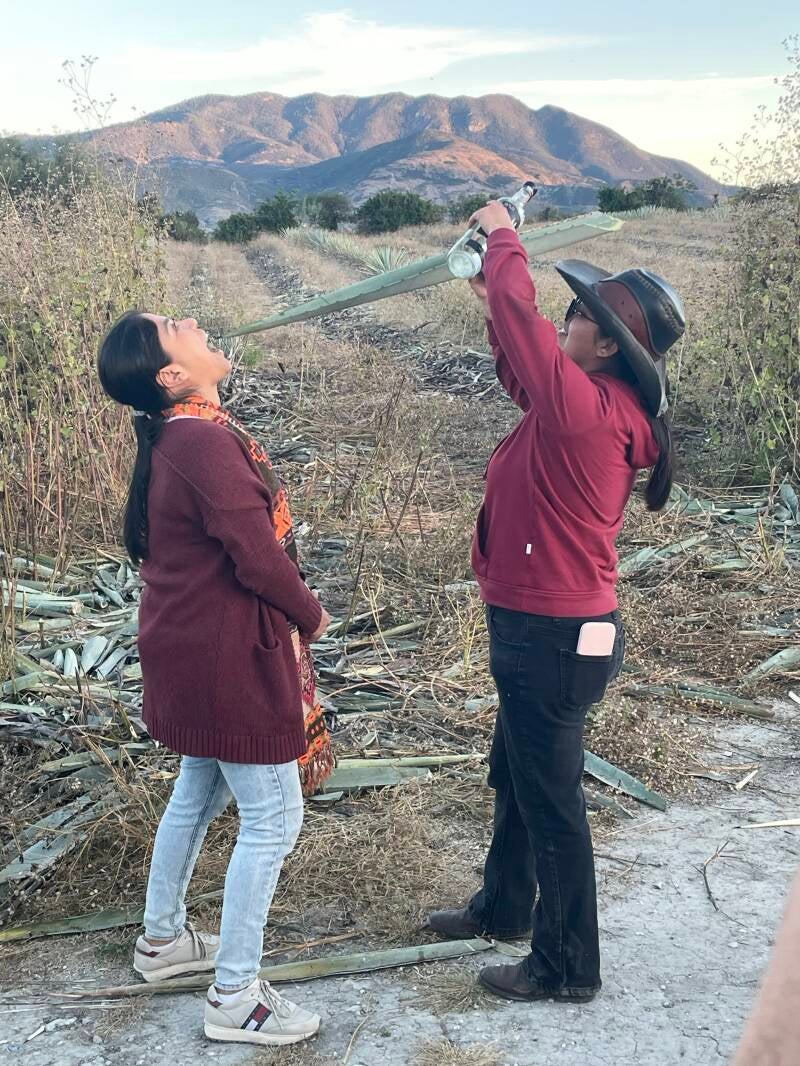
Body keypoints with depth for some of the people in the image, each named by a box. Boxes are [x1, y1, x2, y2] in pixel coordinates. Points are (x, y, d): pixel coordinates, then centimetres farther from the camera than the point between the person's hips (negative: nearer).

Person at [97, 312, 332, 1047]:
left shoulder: (175, 437, 7)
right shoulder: (206, 442, -24)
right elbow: (259, 558, -25)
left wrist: (290, 611, 9)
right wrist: (310, 615, -5)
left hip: (196, 644, 10)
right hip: (229, 655, -10)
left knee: (201, 791, 25)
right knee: (272, 818, 0)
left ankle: (163, 938, 42)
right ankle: (235, 1000, 11)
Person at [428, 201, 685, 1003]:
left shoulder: (585, 406, -24)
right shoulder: (600, 405, 4)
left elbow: (521, 310, -24)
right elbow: (527, 377, 22)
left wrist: (501, 236, -6)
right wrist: (493, 304, 12)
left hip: (553, 637, -10)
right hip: (544, 628, 10)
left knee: (550, 800, 6)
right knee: (513, 778, 26)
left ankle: (565, 967, 23)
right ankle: (504, 907, 47)